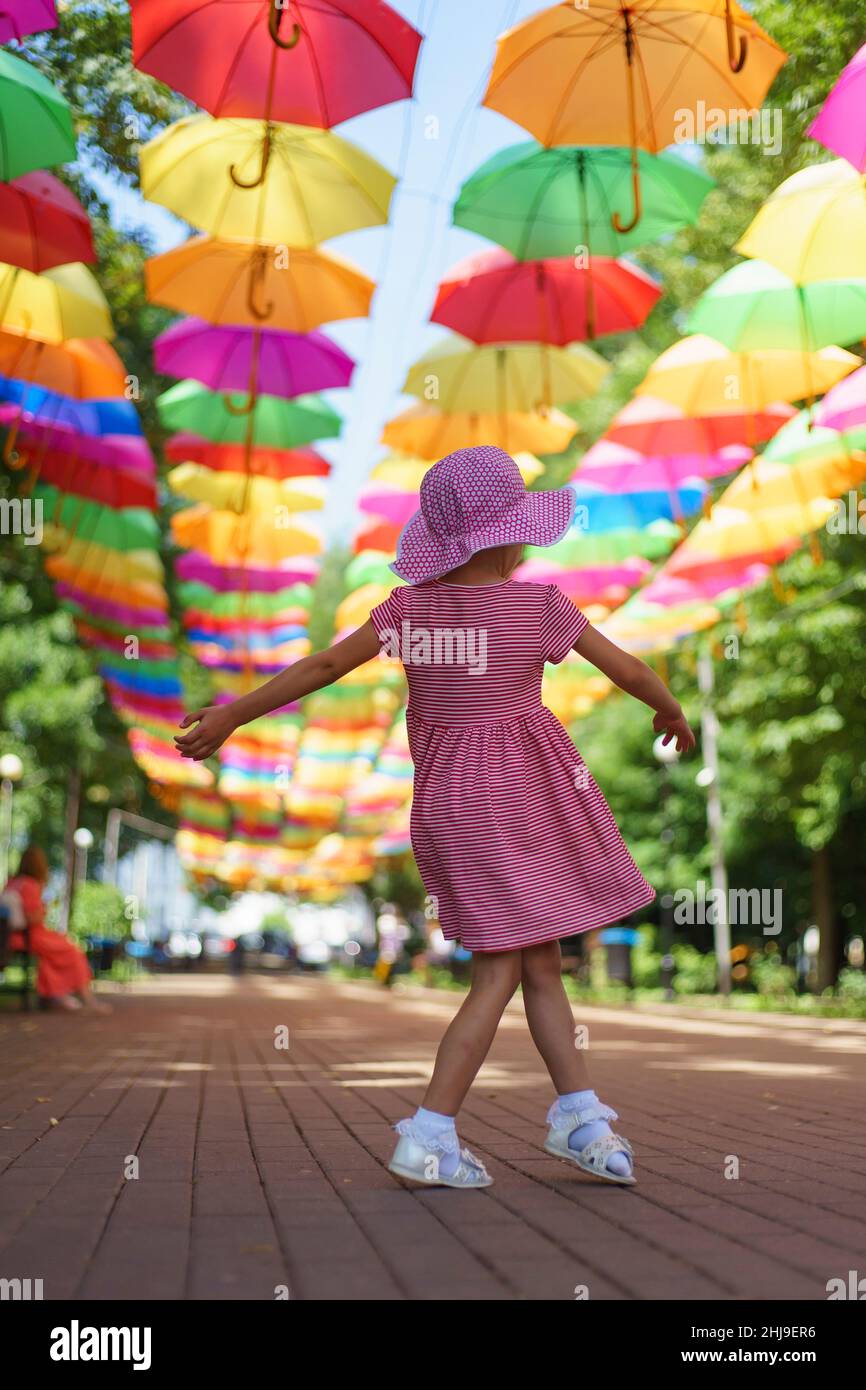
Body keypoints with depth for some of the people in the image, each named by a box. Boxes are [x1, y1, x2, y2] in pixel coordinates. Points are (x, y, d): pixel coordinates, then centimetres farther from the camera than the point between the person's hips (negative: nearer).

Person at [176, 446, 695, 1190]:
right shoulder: (538, 604, -11)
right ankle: (429, 1136, -4)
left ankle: (580, 1114, 20)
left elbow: (324, 664, -3)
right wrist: (671, 710, 19)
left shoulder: (412, 606, 0)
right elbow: (627, 668, -2)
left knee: (539, 962, 13)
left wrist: (231, 716, 3)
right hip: (510, 802, -6)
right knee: (503, 971, -2)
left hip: (446, 801, 6)